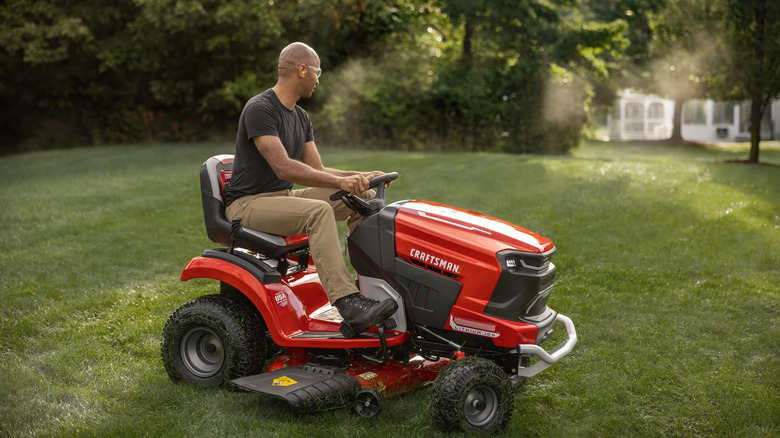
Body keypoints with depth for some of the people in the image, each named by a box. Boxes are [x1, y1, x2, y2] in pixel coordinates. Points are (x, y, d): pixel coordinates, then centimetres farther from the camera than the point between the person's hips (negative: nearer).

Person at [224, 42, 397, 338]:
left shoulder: (300, 117, 13)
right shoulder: (259, 109, -16)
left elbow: (318, 171, 11)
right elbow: (284, 168, -27)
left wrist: (360, 177, -5)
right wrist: (340, 181, -33)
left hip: (284, 197, 9)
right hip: (249, 203, -9)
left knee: (364, 198, -2)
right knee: (319, 211, -36)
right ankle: (350, 307, -41)